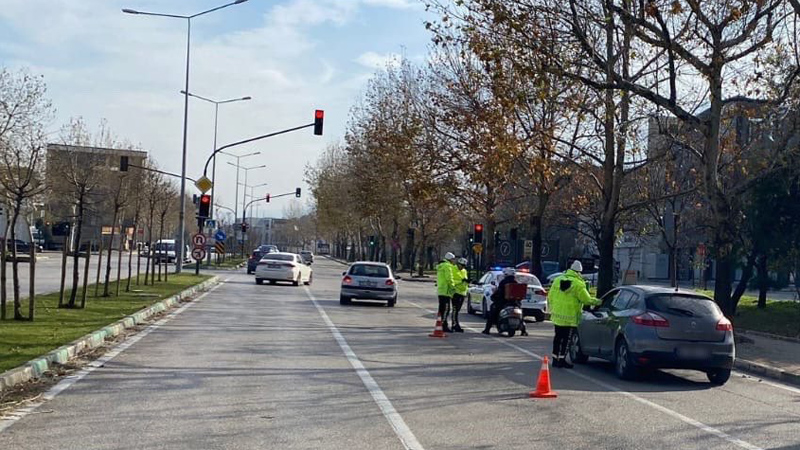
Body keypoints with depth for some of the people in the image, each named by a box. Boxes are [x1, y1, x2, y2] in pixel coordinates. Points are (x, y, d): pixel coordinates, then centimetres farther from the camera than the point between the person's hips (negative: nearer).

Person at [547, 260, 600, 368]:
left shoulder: (557, 280, 6)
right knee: (567, 339, 2)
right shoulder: (578, 284, -12)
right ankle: (561, 360, 3)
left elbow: (550, 297, 10)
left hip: (557, 315, 6)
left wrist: (552, 309, 20)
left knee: (558, 337, 15)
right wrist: (597, 302, 10)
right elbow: (587, 300, -7)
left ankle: (555, 358, 19)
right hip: (570, 317, -6)